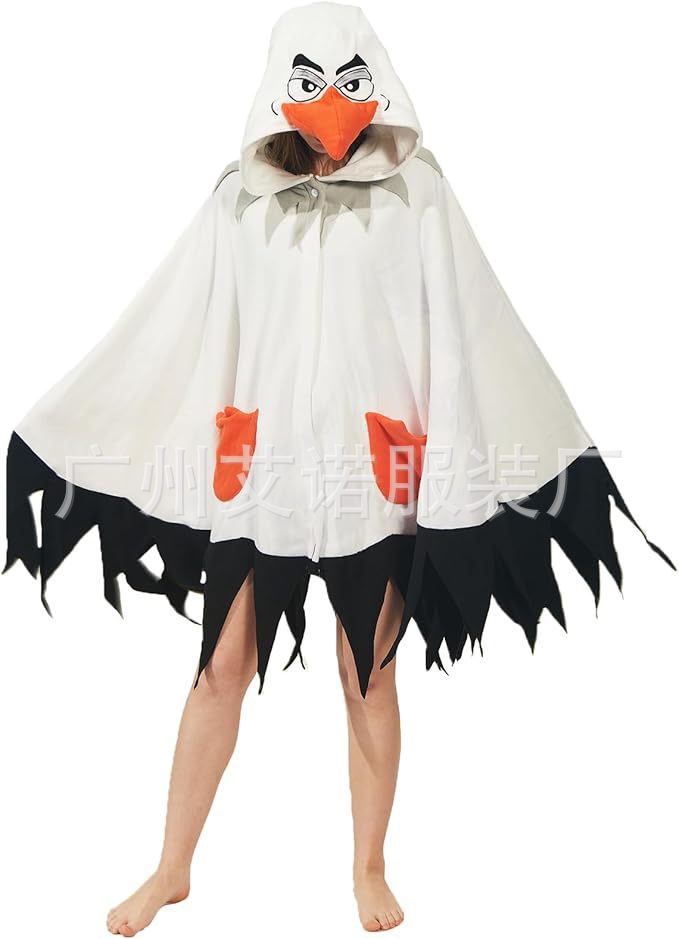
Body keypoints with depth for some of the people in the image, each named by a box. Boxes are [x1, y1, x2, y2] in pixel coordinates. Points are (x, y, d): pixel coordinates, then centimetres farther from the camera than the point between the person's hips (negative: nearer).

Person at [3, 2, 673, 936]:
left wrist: (456, 467, -5)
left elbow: (462, 336, -1)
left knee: (370, 680, 10)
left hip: (376, 470, -1)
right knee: (220, 671, 8)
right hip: (258, 467, 2)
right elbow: (173, 331, 6)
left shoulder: (415, 192, 1)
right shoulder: (240, 198, 5)